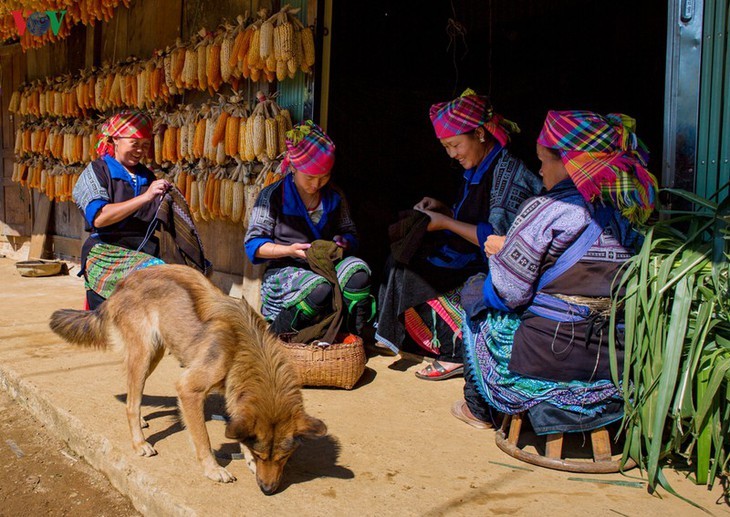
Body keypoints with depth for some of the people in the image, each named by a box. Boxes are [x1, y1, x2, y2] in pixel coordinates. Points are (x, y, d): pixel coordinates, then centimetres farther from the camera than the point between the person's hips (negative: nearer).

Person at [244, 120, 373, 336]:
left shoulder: (335, 196, 11)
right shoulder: (273, 196, -3)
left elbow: (350, 234, 20)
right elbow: (253, 244, -3)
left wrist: (342, 243, -6)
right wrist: (289, 250, -19)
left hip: (326, 269, 4)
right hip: (285, 270, -4)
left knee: (358, 271, -31)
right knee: (319, 289, -39)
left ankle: (353, 334, -19)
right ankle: (278, 333, -15)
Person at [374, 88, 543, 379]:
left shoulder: (507, 171, -17)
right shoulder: (478, 169, 10)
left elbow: (499, 238, -23)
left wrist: (446, 223, -18)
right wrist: (442, 210, 3)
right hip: (475, 256, 9)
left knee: (414, 274, -18)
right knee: (401, 258, -2)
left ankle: (457, 353, -9)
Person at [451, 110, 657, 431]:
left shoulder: (547, 210, -15)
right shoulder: (626, 214, 6)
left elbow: (506, 293, -15)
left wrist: (498, 254, 8)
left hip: (546, 365, -7)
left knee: (474, 291, 19)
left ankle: (477, 408, 30)